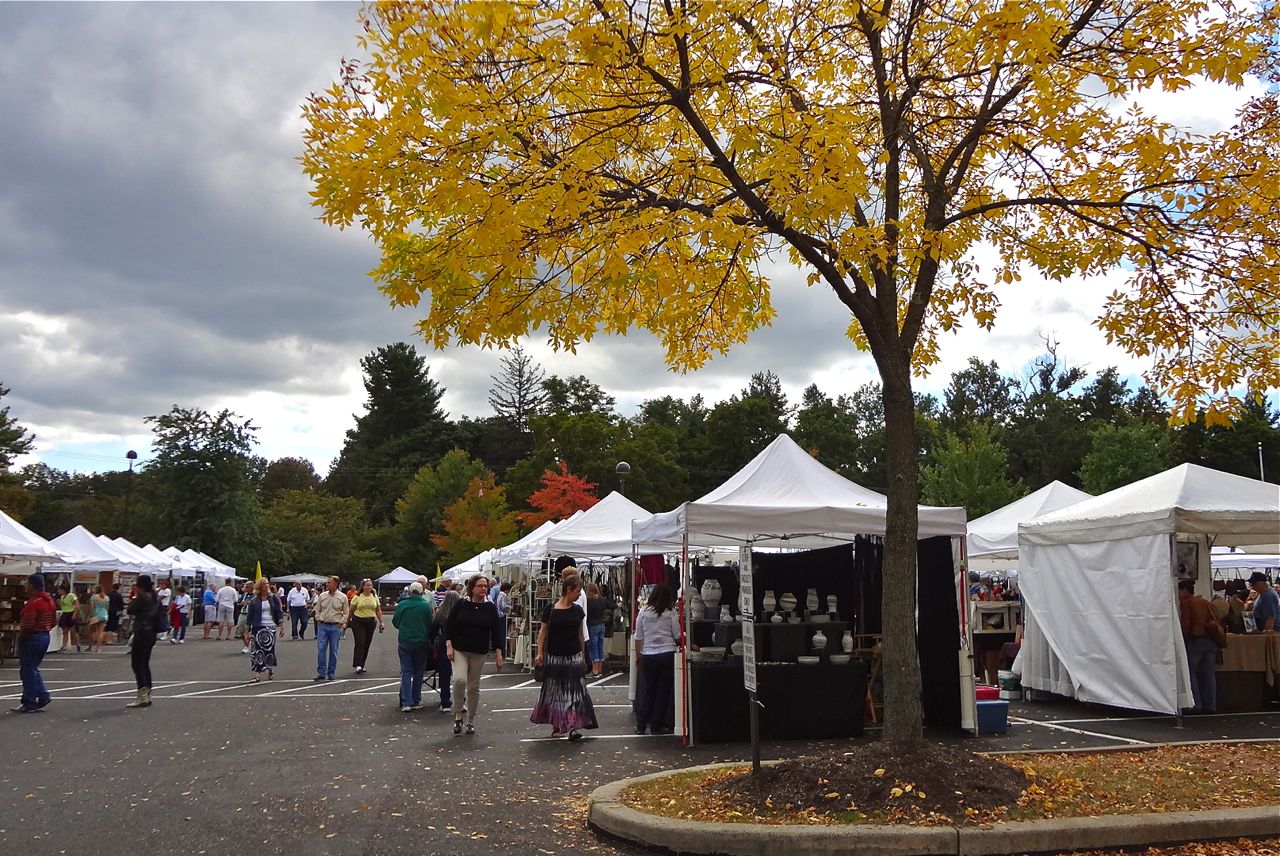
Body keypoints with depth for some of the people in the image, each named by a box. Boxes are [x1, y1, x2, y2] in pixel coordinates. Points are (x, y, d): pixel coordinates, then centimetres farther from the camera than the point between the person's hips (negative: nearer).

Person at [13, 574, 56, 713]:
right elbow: (54, 622, 14)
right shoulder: (50, 601, 9)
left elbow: (27, 627, -22)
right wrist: (44, 630, 14)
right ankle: (43, 696, 15)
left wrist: (20, 637, -7)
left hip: (31, 639, -9)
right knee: (32, 669, 20)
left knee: (27, 671, 2)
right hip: (45, 637, 9)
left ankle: (29, 704, 8)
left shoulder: (32, 604, -20)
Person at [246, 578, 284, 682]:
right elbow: (250, 616, 6)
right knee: (257, 650, -5)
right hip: (258, 627, 0)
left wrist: (281, 626, -1)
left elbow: (279, 612, 5)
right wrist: (249, 630, 4)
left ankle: (270, 670, 23)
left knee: (270, 649, 3)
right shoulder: (254, 601, 3)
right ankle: (257, 674, -3)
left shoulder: (273, 598, 5)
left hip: (271, 627, 0)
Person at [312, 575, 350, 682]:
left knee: (333, 651, 4)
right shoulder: (322, 596, 4)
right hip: (323, 625, 2)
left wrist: (341, 623, -2)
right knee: (321, 649, -4)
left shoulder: (342, 597, -1)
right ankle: (321, 673, 2)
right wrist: (318, 620, 4)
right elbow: (317, 610, 14)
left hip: (335, 626, -2)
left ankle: (331, 673, 13)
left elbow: (346, 612, 5)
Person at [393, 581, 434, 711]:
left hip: (404, 642, 1)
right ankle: (416, 701, 14)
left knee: (406, 672, 6)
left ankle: (406, 703, -1)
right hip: (421, 642, 0)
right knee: (418, 672, 12)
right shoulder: (426, 605, -6)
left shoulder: (401, 605, -4)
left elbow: (395, 623, 5)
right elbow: (430, 624, -1)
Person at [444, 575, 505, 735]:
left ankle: (471, 721, 20)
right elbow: (449, 626, 2)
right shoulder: (461, 604, -3)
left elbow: (496, 631, 5)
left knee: (474, 687, 6)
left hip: (480, 653, 2)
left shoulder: (490, 608, 2)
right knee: (459, 680, -22)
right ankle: (459, 714, -2)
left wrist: (498, 654, 1)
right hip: (460, 650, -2)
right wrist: (449, 646, -7)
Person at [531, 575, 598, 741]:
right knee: (554, 691, 10)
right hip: (554, 657, -2)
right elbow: (543, 631, 0)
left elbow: (580, 634, 13)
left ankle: (573, 727, -11)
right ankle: (556, 725, 24)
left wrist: (583, 656, 15)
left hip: (574, 657, 2)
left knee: (574, 691, -7)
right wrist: (540, 653, -8)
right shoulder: (550, 609, -5)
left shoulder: (577, 610, 5)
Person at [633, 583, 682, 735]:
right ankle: (656, 725, 11)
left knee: (648, 689, 14)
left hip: (647, 655, 2)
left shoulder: (643, 612, 0)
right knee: (663, 690, 7)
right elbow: (678, 636, -2)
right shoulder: (670, 613, -4)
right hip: (667, 654, -2)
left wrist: (638, 654, 15)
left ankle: (641, 725, 15)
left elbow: (638, 637, 4)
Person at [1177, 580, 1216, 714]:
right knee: (1209, 674, 8)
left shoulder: (1185, 603, -4)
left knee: (1190, 673, 0)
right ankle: (1210, 706, 8)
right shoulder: (1205, 602, 16)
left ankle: (1196, 705, -6)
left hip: (1195, 640, -6)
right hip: (1210, 639, 6)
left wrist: (1183, 640, -3)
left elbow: (1186, 624, -11)